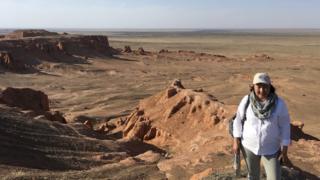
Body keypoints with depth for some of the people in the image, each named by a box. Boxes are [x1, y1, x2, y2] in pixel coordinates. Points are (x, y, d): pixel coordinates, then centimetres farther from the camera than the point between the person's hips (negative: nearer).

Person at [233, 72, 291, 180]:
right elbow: (239, 120, -3)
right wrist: (236, 142, -3)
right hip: (249, 145, 1)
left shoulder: (279, 103, -18)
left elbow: (285, 126, -10)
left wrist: (284, 151, -7)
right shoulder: (246, 101, -15)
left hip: (271, 148, -1)